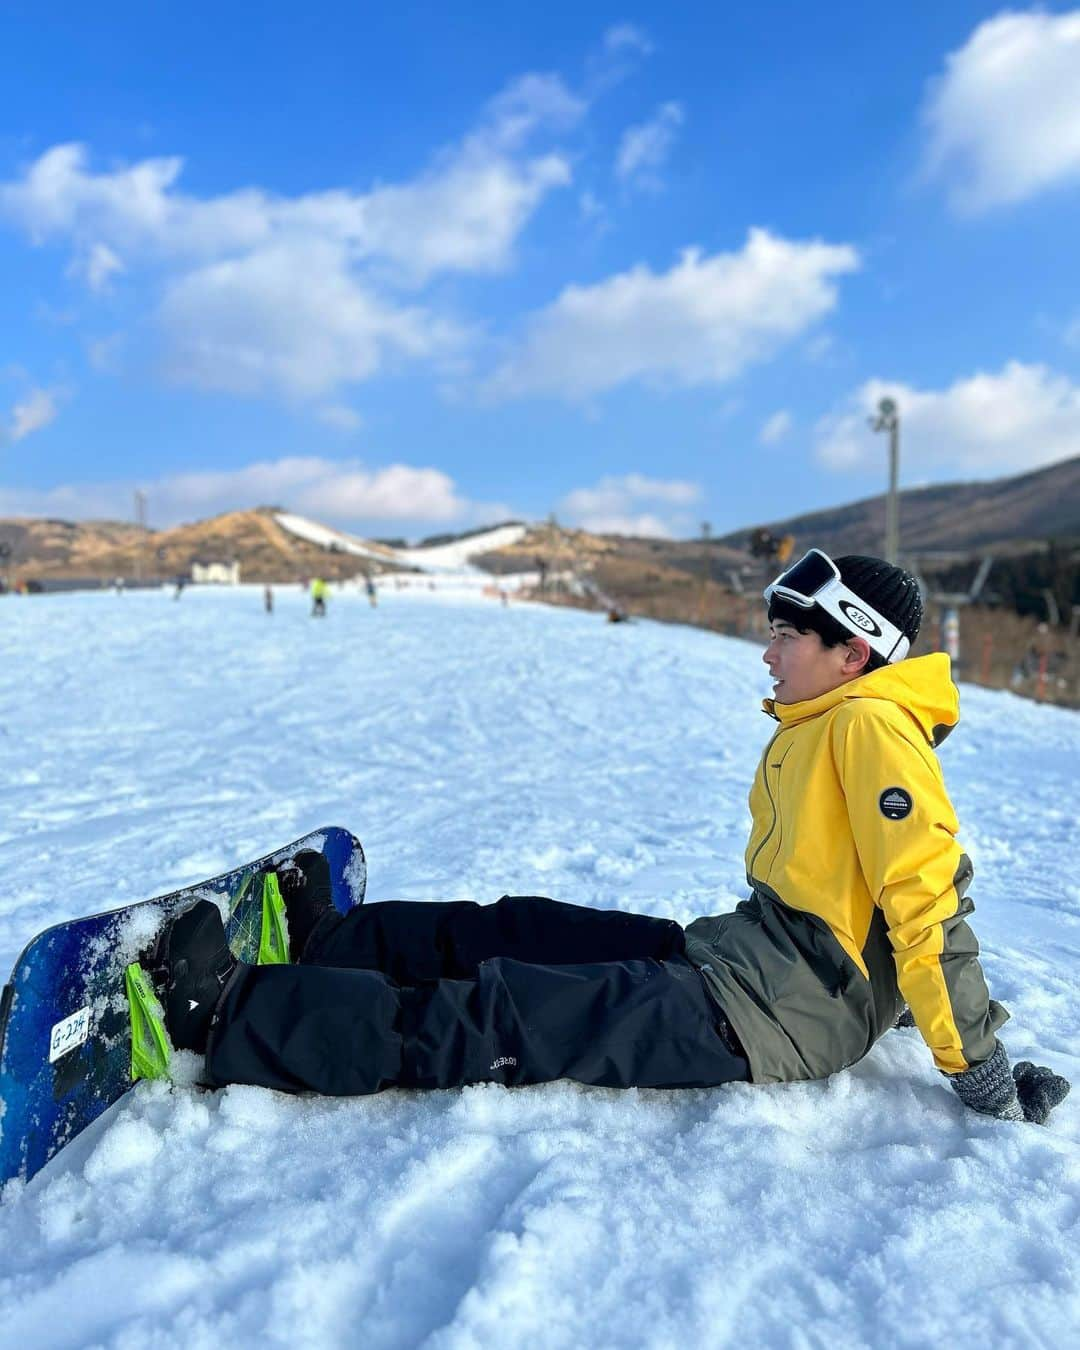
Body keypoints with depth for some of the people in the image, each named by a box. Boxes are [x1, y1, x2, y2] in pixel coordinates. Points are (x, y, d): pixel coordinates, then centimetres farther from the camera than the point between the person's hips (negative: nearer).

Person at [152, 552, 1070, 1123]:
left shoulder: (871, 725, -15)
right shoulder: (812, 732, 16)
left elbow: (931, 901, -19)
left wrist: (983, 1078, -17)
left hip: (771, 1013, -9)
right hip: (732, 955, 9)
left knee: (496, 1019, -13)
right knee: (517, 930, 10)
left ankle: (223, 1016, -10)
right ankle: (326, 944, 24)